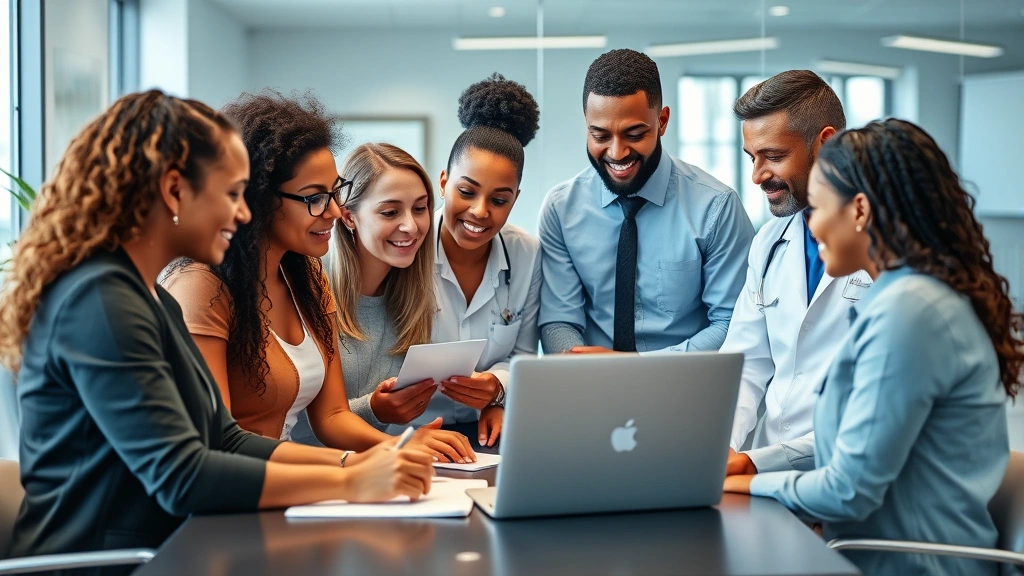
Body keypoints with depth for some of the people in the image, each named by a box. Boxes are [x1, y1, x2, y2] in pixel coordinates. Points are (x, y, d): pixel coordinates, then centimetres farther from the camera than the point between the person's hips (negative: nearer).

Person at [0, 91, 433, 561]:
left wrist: (354, 461, -1)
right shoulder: (99, 298, -17)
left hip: (152, 552, 8)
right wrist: (351, 484, -20)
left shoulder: (153, 299, 12)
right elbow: (179, 477, -23)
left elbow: (222, 442, 11)